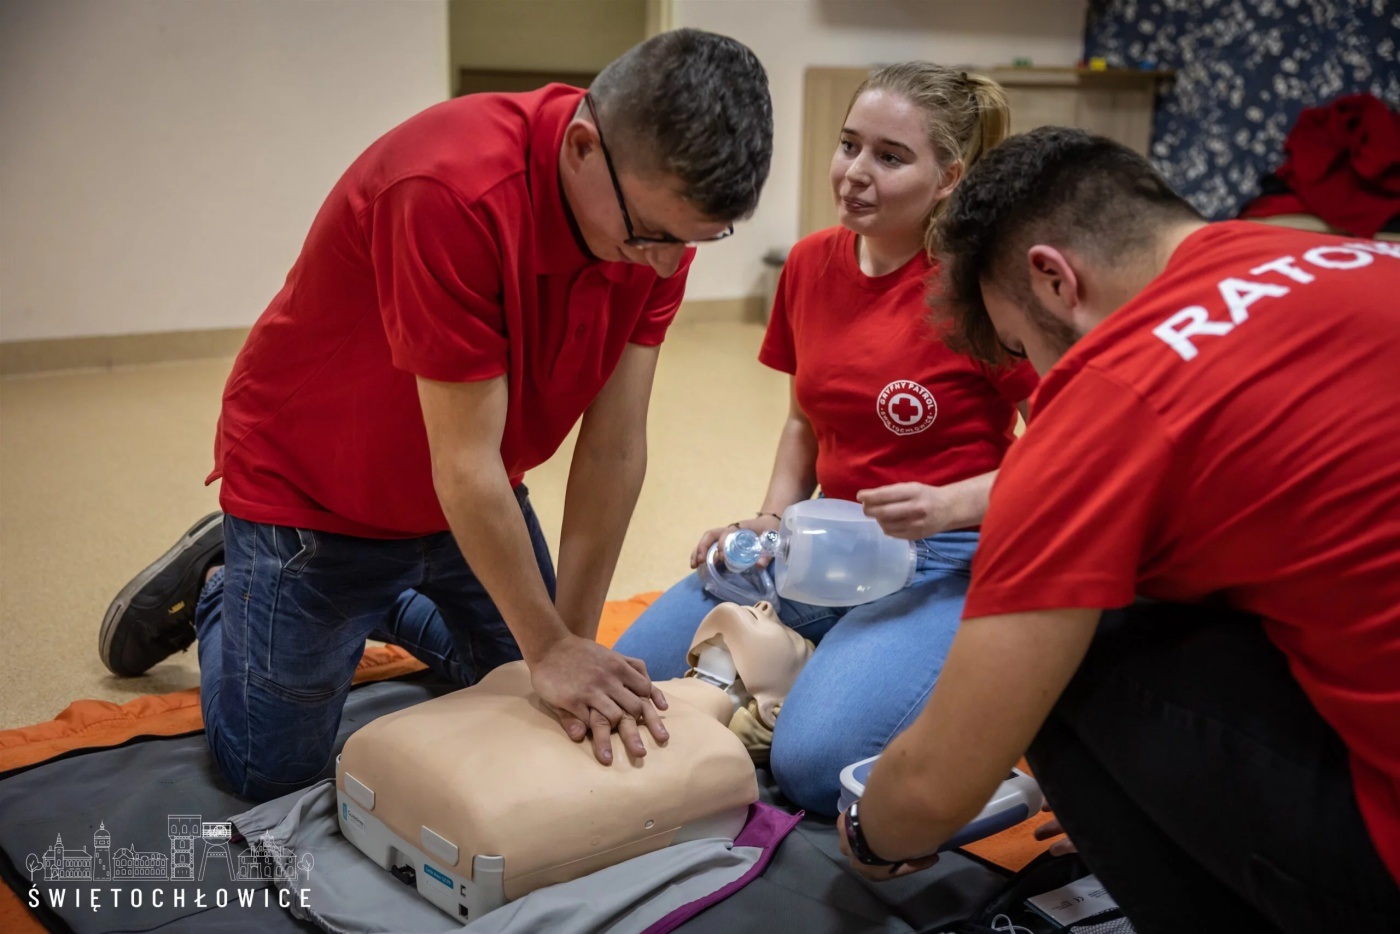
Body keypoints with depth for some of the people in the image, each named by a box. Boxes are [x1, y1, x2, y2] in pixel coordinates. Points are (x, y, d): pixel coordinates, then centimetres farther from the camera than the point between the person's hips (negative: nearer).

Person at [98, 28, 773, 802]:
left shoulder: (663, 212, -17)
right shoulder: (453, 189, -37)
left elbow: (615, 447, -15)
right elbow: (466, 464, -31)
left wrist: (574, 639, -14)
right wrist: (550, 646, -21)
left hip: (476, 499, 6)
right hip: (315, 492, -6)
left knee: (543, 716, 18)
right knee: (273, 773, 6)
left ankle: (384, 601, 36)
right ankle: (215, 589, 31)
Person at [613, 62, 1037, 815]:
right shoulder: (811, 263, 3)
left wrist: (950, 505, -28)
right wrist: (770, 520, 1)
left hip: (945, 558, -6)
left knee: (814, 764, -25)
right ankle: (818, 658, 18)